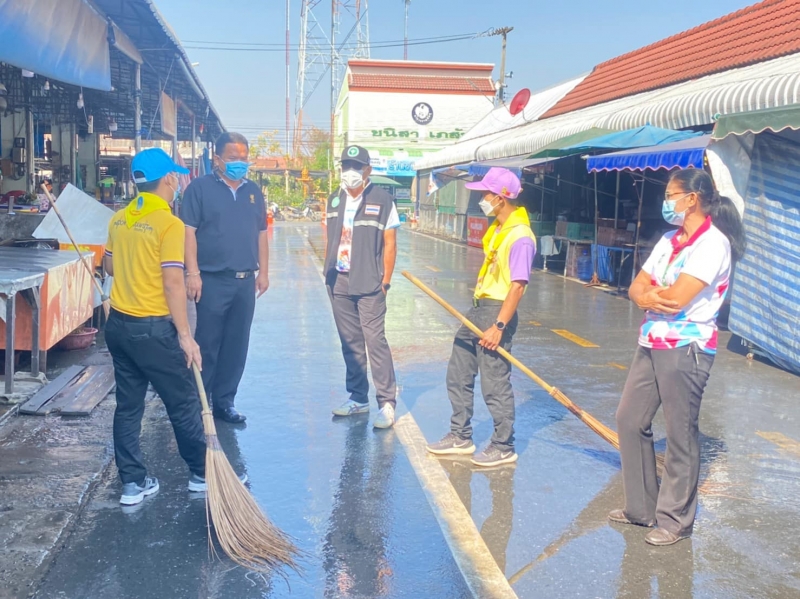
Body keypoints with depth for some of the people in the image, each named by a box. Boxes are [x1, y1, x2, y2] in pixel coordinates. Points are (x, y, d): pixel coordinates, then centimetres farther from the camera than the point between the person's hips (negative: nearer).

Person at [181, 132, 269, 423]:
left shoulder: (253, 191, 14)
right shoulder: (200, 188, -3)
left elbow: (261, 233, 17)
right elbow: (188, 231, -8)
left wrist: (263, 271, 12)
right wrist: (193, 273, -15)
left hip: (245, 281, 5)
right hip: (213, 279, -5)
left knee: (236, 345, 9)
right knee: (207, 343, 0)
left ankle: (224, 402, 20)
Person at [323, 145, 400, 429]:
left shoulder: (382, 201, -5)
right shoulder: (334, 201, 11)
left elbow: (390, 244, -5)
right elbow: (330, 240, 15)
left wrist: (385, 281, -8)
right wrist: (328, 273, 8)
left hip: (369, 285, -5)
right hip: (339, 283, 5)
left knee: (375, 341, -8)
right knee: (350, 343, 11)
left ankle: (387, 403, -3)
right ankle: (358, 398, 20)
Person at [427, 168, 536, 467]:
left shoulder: (520, 237, -19)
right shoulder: (497, 228, 11)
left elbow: (518, 285, -24)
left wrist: (498, 326, -26)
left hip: (497, 312, -10)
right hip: (478, 308, 10)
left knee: (495, 384, -2)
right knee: (458, 374, 15)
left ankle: (503, 448, 14)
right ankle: (461, 437, 28)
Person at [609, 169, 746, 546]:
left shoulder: (713, 242, -13)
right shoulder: (670, 240, 14)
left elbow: (677, 298, -22)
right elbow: (636, 289, 10)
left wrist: (650, 293, -1)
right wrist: (650, 297, -12)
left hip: (686, 348, -9)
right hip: (651, 344, 9)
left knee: (681, 434, 0)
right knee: (630, 420, 12)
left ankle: (675, 520, 14)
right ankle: (641, 506, 25)